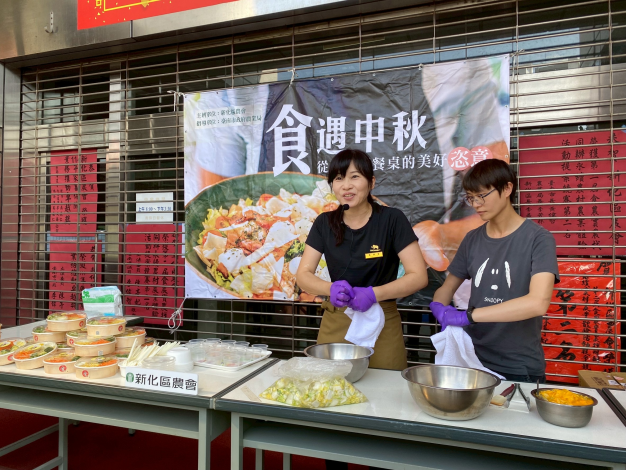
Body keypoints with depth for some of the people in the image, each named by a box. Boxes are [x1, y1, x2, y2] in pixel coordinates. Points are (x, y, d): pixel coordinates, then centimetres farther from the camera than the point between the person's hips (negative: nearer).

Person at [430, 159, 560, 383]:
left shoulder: (538, 238, -10)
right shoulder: (472, 239, 4)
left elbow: (539, 303, -25)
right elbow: (447, 288, 11)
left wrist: (468, 315, -29)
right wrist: (438, 306, -12)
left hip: (520, 369, -4)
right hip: (474, 360, 4)